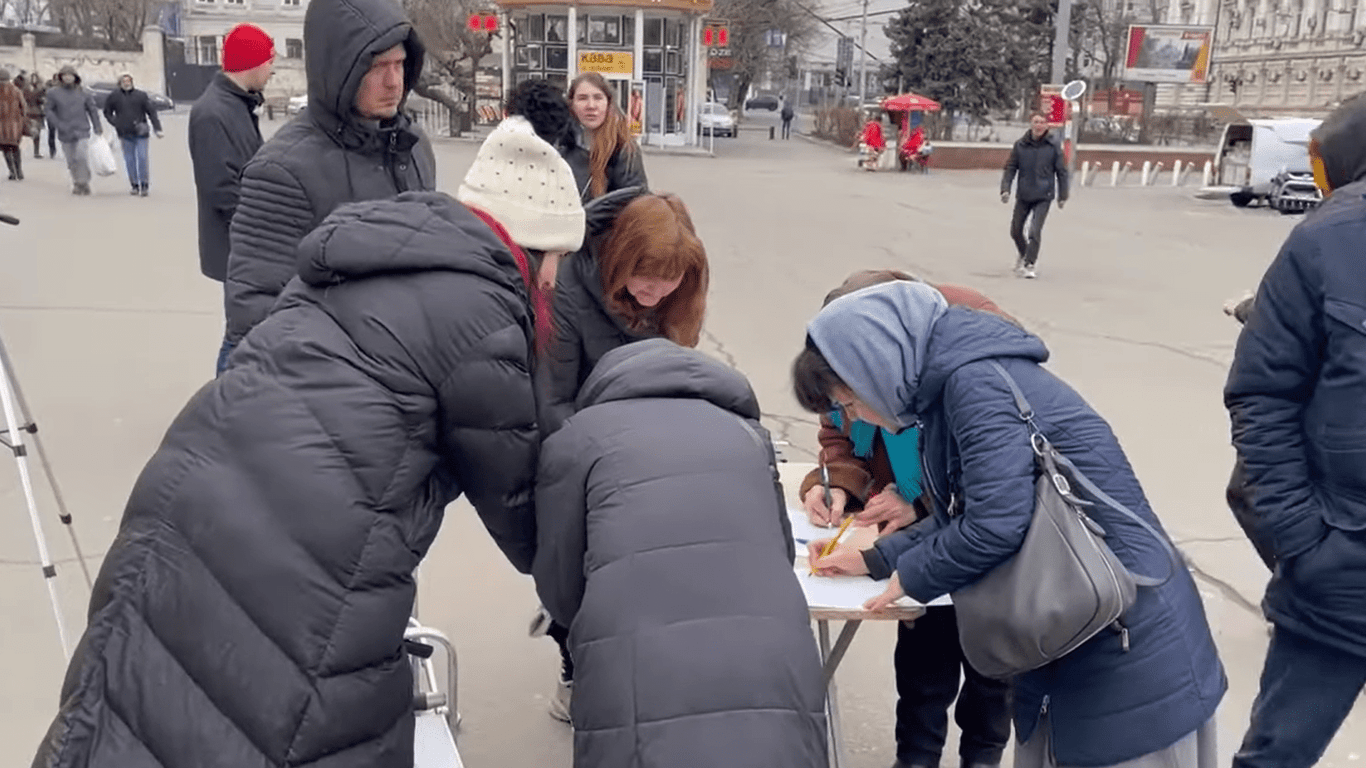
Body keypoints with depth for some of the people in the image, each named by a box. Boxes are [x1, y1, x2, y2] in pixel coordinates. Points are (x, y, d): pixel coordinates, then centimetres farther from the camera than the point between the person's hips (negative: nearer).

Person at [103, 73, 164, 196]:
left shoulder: (141, 96, 3)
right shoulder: (114, 97, 6)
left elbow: (152, 112, 3)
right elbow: (107, 112, 18)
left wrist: (157, 129, -4)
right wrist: (116, 123, 3)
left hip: (140, 132, -2)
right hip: (125, 134, 2)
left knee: (142, 158, -8)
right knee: (130, 160, 4)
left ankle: (144, 185, -1)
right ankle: (135, 186, 10)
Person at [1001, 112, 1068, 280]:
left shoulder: (1053, 146, -4)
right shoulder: (1020, 145, -1)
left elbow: (1061, 172, 2)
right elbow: (1010, 168, 3)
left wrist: (1063, 195, 4)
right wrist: (1005, 188, -8)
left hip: (1043, 196, -3)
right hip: (1023, 195, 3)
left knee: (1035, 231, -13)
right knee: (1016, 231, 12)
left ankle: (1030, 264, 0)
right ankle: (1024, 255, 40)